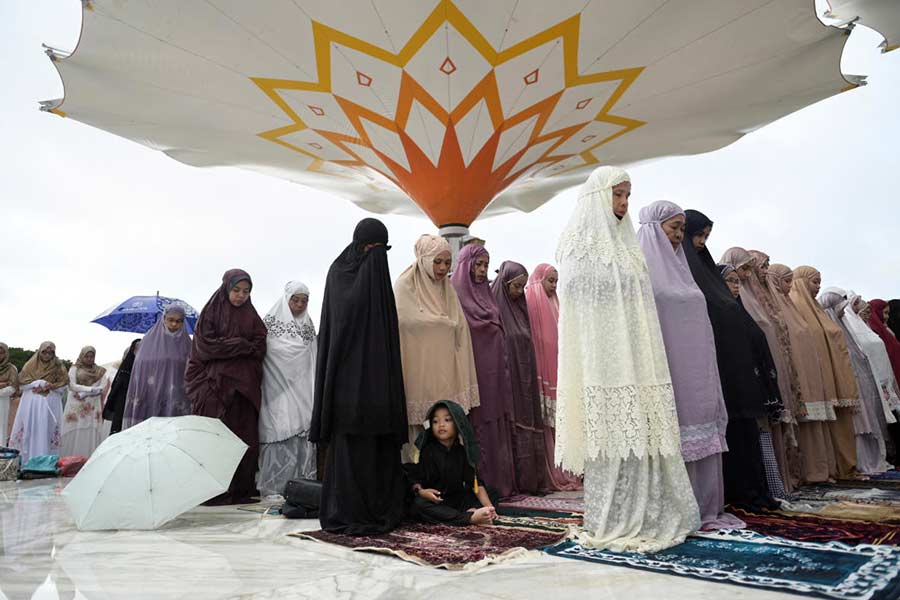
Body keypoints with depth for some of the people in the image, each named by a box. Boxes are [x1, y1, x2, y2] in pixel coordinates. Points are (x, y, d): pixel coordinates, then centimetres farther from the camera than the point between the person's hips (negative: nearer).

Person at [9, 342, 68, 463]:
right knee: (29, 431, -1)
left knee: (47, 431, -2)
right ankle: (27, 462, 4)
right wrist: (40, 383, -11)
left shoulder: (58, 366, 6)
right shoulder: (31, 365, 7)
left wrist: (49, 387, -13)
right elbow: (22, 382, 0)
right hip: (31, 402, 1)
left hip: (50, 404, -1)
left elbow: (63, 383, 1)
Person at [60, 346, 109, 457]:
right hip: (76, 407, -2)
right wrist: (91, 389, -16)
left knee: (91, 436, -2)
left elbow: (102, 388, 1)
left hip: (93, 408, 2)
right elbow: (72, 386, -5)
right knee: (74, 435, -4)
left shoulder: (100, 371, 12)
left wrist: (84, 393, -10)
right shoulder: (75, 369, 7)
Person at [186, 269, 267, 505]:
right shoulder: (211, 312, 5)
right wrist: (242, 345, -8)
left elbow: (260, 349, 5)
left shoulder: (251, 316, 14)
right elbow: (205, 345, -7)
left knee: (246, 439, 0)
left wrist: (226, 347, -8)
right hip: (215, 384, -3)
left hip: (245, 385, 3)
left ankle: (242, 491, 7)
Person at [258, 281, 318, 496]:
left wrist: (312, 390, 13)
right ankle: (274, 487, 2)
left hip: (301, 389, 4)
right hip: (278, 388, -4)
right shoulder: (271, 321, 2)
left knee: (302, 433, 0)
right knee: (280, 433, -7)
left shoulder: (309, 325, 15)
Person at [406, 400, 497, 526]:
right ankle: (470, 518, -43)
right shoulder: (425, 449, -7)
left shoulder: (463, 451, -1)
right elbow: (412, 475, -7)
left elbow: (476, 482, -6)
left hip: (456, 499, 3)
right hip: (430, 500, -3)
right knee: (418, 505, -35)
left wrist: (489, 506, -20)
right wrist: (420, 491, -28)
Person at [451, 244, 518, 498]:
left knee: (496, 427, 9)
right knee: (475, 427, -4)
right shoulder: (456, 293, -6)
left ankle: (500, 483, 16)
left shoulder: (486, 293, 18)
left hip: (493, 374, 7)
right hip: (472, 371, -7)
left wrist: (502, 370, 16)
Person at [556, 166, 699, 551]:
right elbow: (577, 310, -7)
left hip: (635, 360, 7)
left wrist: (647, 359, 14)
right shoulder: (580, 245, -2)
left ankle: (643, 517, 18)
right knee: (611, 441, -4)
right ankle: (611, 524, 8)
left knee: (640, 439, 8)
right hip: (604, 360, -7)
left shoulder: (625, 245, 20)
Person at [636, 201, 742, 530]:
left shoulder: (678, 267, 19)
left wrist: (704, 372, 18)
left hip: (694, 372, 8)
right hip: (666, 371, -8)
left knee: (700, 438, 10)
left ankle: (703, 508, 19)